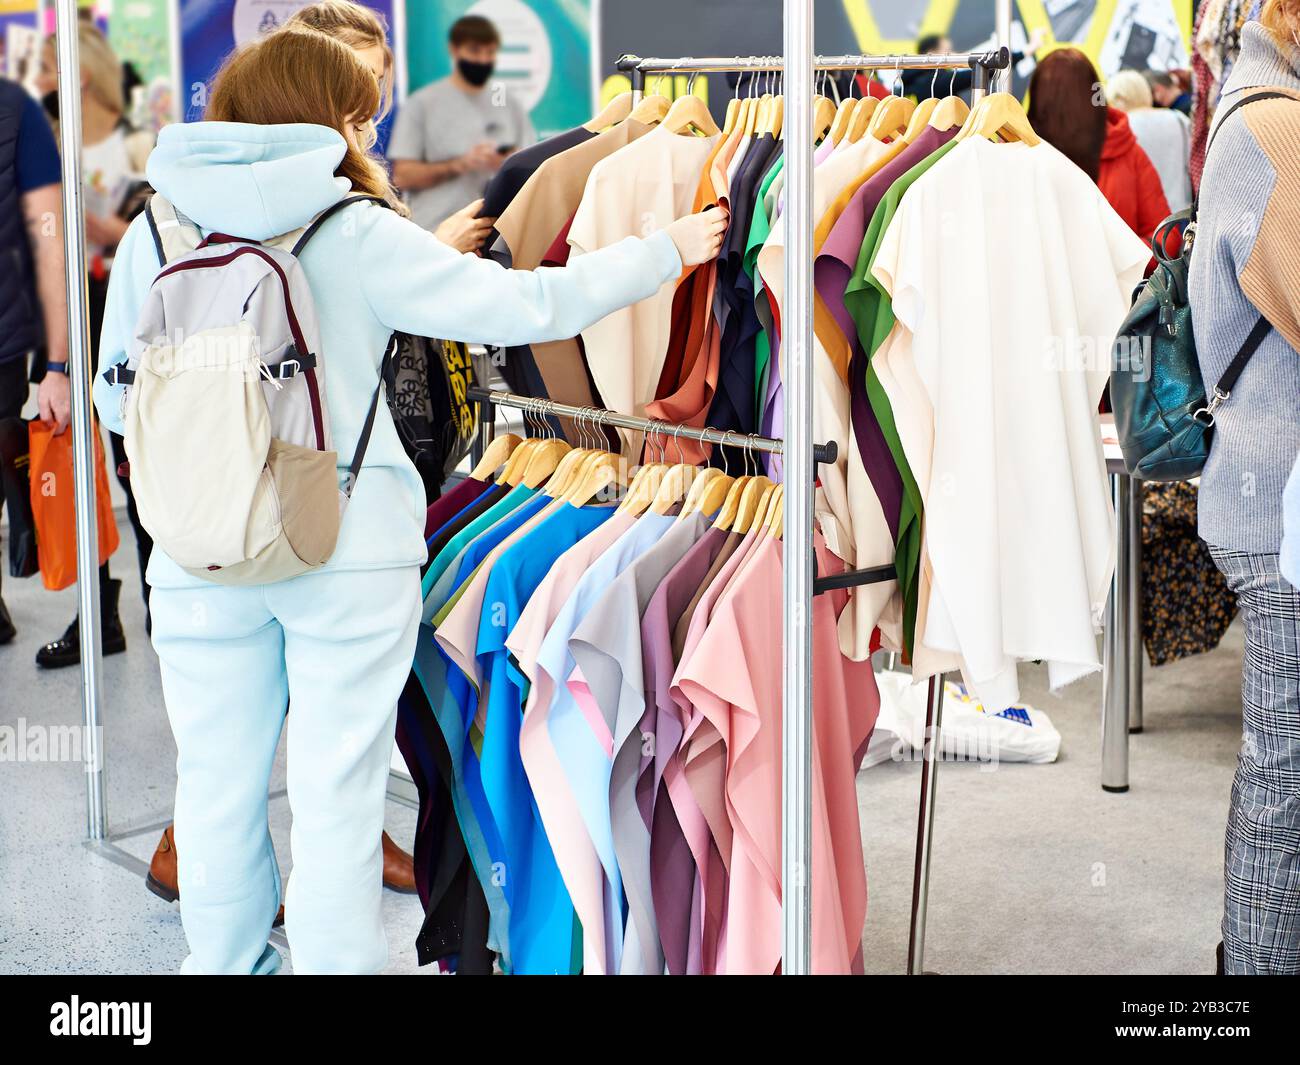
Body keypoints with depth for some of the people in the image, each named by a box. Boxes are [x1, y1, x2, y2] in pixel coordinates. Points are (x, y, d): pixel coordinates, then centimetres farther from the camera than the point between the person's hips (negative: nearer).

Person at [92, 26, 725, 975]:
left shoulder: (155, 232, 2)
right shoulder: (356, 234, -7)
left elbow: (118, 397, 8)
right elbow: (526, 306, -7)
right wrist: (668, 251, 4)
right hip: (350, 552, -3)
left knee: (219, 781, 14)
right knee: (337, 789, 7)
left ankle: (228, 964, 27)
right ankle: (338, 962, 17)